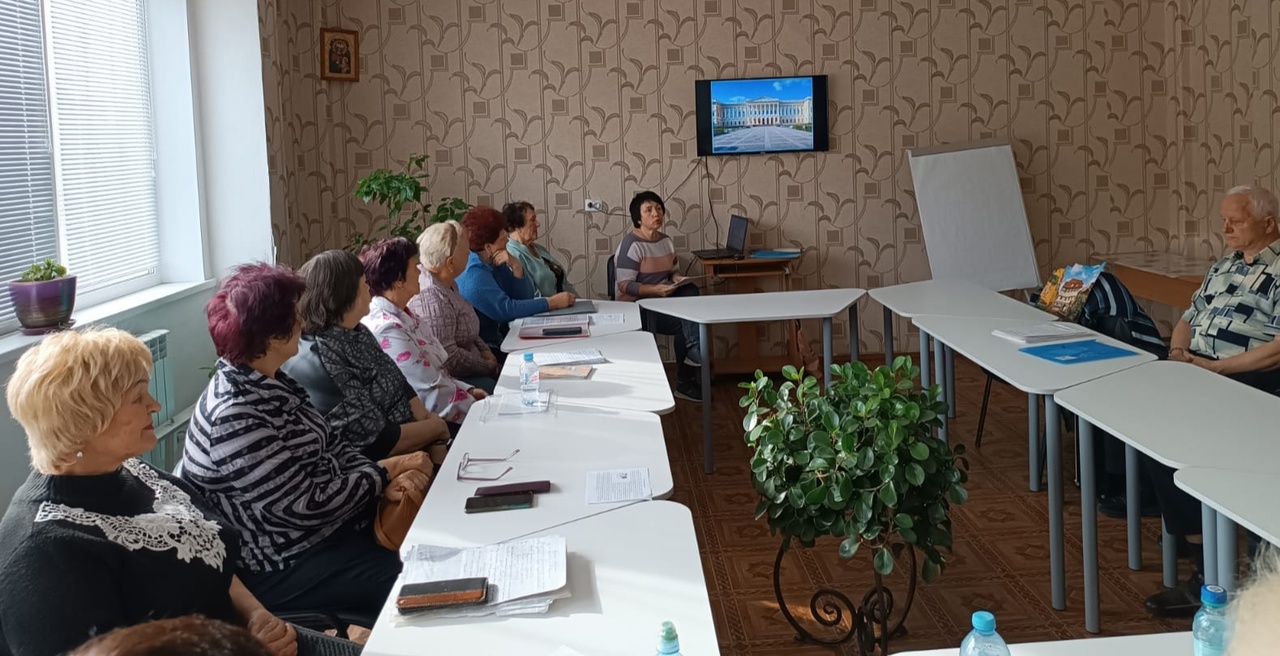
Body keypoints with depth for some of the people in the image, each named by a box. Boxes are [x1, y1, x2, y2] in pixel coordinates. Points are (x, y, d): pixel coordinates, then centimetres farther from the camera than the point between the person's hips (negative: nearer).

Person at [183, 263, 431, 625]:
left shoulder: (269, 382, 2)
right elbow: (307, 505, -25)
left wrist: (382, 480, -11)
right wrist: (382, 473, -12)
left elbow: (327, 445, 7)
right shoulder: (234, 417, -27)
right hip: (285, 564, -9)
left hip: (329, 521, 9)